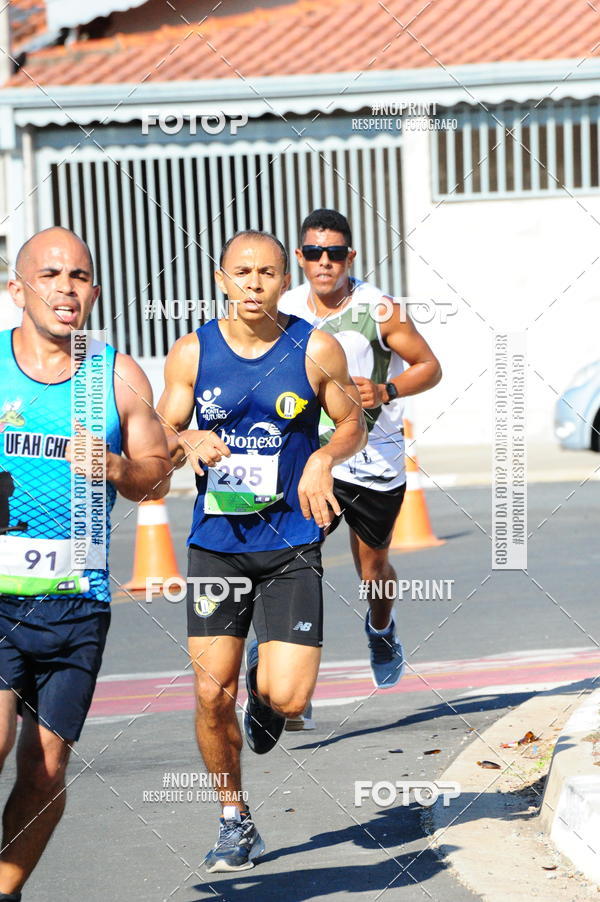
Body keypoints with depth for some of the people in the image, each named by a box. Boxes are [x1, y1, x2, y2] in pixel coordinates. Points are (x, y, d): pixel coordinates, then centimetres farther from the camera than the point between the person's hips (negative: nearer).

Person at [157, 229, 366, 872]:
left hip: (291, 546, -1)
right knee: (213, 695, -2)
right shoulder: (192, 353, 0)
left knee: (288, 697, -10)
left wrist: (324, 459, -12)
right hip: (215, 546, 1)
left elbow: (354, 426, 9)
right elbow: (159, 441, 6)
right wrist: (189, 442, -16)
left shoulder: (316, 350, -3)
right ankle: (235, 821, 19)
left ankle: (264, 683, 29)